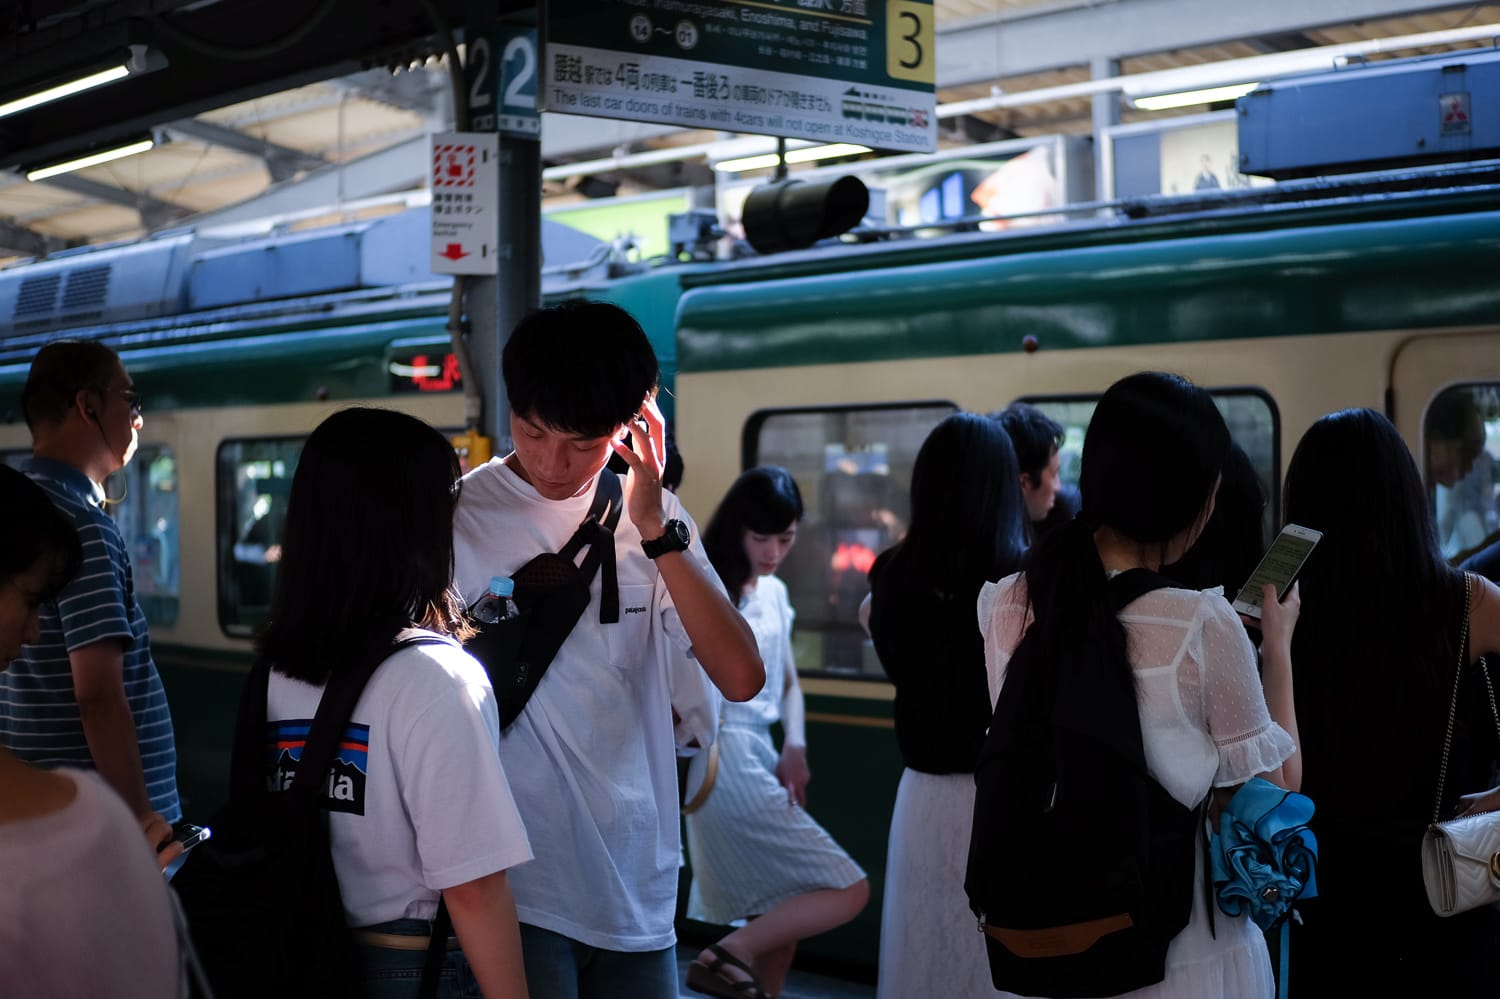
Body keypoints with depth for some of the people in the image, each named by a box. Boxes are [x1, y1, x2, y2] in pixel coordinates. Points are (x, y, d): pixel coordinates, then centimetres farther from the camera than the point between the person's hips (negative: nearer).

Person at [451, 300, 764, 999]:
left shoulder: (649, 517, 6)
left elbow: (741, 678, -4)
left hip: (639, 886, 4)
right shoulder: (461, 517, -6)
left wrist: (657, 530, -10)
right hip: (519, 888, -4)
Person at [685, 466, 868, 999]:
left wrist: (795, 747, 5)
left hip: (763, 759, 9)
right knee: (848, 890, -11)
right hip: (728, 761, -9)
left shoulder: (774, 593, 13)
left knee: (781, 914, 13)